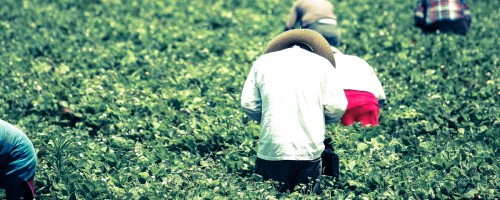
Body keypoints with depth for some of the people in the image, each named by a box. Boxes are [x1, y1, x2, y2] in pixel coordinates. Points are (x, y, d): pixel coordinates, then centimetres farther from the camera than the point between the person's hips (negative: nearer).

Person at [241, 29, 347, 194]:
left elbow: (248, 104, 4)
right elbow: (337, 107, 1)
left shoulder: (263, 61, 10)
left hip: (272, 150, 0)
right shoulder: (322, 63, 8)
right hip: (310, 150, 0)